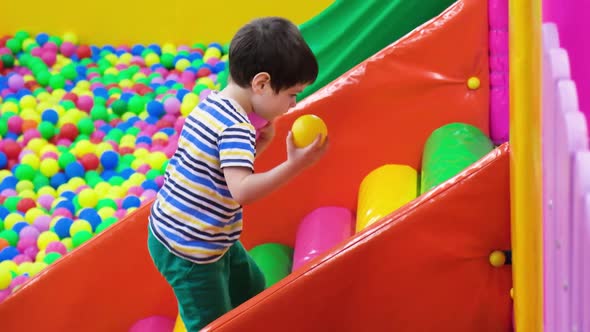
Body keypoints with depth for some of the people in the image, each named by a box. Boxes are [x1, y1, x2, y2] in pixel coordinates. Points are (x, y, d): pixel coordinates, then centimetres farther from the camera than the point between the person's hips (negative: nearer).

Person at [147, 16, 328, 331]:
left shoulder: (212, 104, 2)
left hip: (204, 238, 10)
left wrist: (261, 142, -3)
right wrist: (295, 165, -37)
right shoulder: (237, 127, -27)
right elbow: (241, 190, -38)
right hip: (188, 250, -10)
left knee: (251, 289, 26)